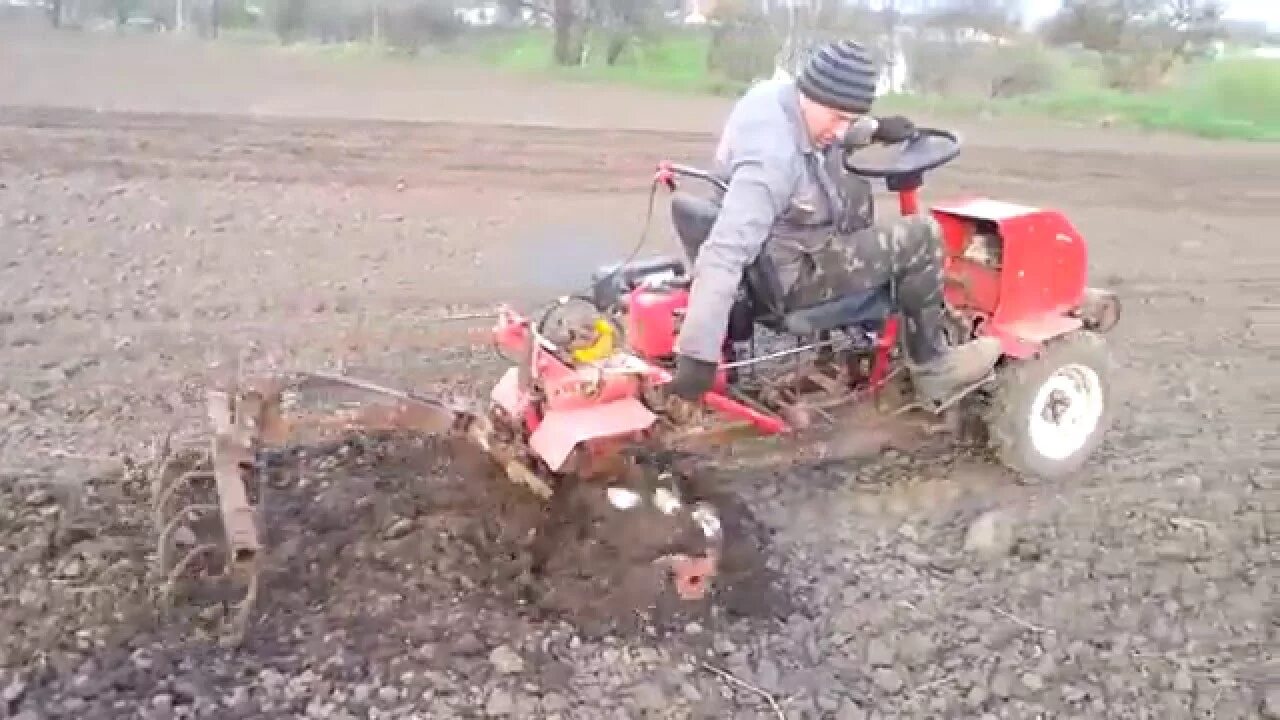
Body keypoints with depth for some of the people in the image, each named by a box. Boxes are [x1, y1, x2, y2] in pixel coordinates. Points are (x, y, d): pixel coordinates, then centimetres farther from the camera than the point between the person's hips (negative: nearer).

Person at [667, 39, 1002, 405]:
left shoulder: (779, 93, -6)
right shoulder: (772, 157, -34)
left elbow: (824, 133, 18)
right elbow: (725, 253, -41)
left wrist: (875, 129, 1)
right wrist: (698, 353, -43)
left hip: (776, 244, 10)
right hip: (787, 275, -9)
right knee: (922, 236, -9)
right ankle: (931, 366, 7)